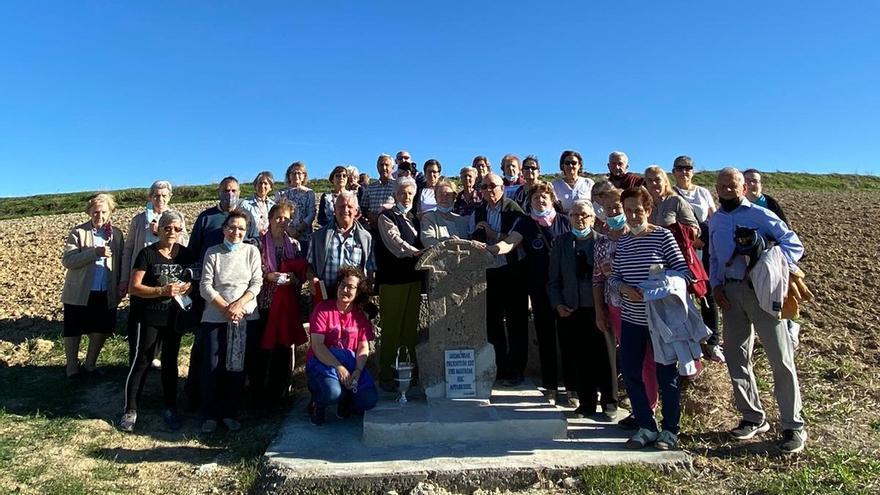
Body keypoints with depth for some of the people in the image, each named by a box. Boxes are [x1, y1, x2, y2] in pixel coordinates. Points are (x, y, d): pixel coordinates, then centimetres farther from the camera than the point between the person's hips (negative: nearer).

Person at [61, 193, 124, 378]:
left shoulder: (116, 234, 6)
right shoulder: (78, 232, -4)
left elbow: (121, 262, 11)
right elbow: (67, 260, -14)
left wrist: (121, 286, 2)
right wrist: (95, 252, -25)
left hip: (106, 294, 3)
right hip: (79, 293, -3)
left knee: (101, 330, 10)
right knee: (73, 332, 9)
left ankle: (90, 365, 29)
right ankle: (72, 368, 25)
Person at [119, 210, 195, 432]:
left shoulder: (186, 254, 3)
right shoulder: (147, 253, -7)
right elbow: (134, 287, -11)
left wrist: (187, 287, -14)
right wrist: (162, 291, -24)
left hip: (175, 317, 3)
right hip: (150, 318, -3)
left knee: (170, 362, 14)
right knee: (141, 362, 2)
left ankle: (170, 408, 26)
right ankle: (130, 410, 17)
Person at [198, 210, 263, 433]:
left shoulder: (252, 251, 6)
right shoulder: (213, 252, 5)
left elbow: (257, 282, 0)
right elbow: (205, 286, -1)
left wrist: (239, 304, -13)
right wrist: (226, 308, -11)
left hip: (246, 316, 0)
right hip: (215, 316, 0)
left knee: (237, 365, 5)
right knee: (211, 367, 1)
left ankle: (230, 413, 20)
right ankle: (210, 415, 16)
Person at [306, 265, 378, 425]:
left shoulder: (360, 316, 7)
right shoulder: (323, 309, -6)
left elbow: (364, 348, 1)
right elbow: (317, 345, -14)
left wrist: (357, 372, -18)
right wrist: (339, 367, -23)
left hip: (351, 362, 4)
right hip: (323, 362, -4)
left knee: (369, 400, -19)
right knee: (332, 393, -35)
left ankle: (344, 402, 16)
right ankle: (317, 404, 3)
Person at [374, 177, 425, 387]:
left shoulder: (414, 219, 19)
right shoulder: (387, 217, -1)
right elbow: (395, 243, -16)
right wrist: (416, 252, -29)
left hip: (413, 279, 7)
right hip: (393, 280, -6)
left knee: (411, 328, 10)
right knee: (391, 329, -4)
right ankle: (386, 375, 6)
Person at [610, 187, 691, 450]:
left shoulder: (663, 236, -7)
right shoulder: (622, 242, 7)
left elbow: (683, 271, -8)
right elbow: (614, 277, 9)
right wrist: (623, 287, -11)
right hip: (631, 318, 5)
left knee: (666, 374, 6)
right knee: (630, 374, 6)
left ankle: (670, 430, 23)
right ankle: (646, 427, 23)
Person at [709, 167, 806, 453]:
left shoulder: (760, 215, -3)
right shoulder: (715, 221, 13)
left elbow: (794, 244, -7)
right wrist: (716, 286, 6)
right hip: (730, 293, 6)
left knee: (780, 357, -1)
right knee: (735, 356, 9)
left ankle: (793, 426, 11)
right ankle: (753, 418, 24)